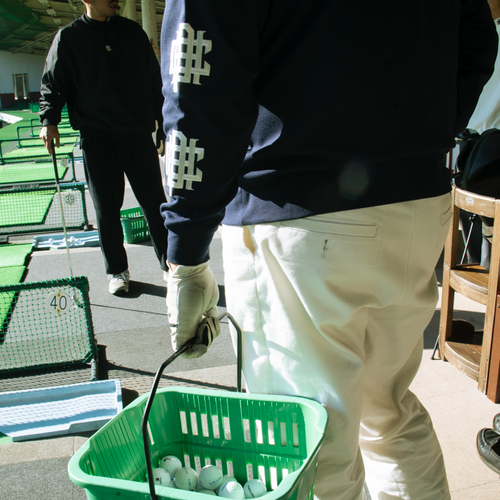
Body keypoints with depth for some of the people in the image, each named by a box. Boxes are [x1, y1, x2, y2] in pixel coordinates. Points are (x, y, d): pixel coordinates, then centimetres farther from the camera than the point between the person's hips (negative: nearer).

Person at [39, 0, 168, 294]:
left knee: (155, 203, 1)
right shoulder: (68, 38, 7)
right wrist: (49, 120, -10)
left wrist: (164, 126, 10)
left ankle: (172, 266, 13)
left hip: (138, 134, 1)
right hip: (96, 138, -1)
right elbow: (53, 83, 7)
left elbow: (155, 82, 14)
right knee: (107, 209, 4)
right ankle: (117, 270, 19)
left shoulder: (133, 32, 12)